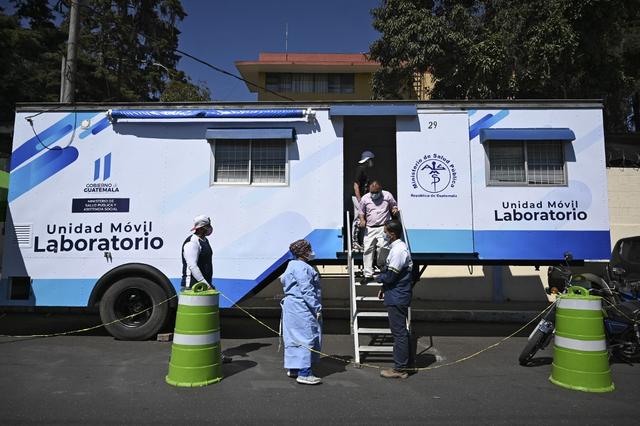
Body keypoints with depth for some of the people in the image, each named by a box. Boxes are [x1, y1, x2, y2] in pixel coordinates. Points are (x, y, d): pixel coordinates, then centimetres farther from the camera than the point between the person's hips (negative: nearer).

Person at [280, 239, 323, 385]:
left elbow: (283, 279, 25)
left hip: (293, 307, 11)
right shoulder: (301, 267, -18)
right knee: (306, 337, -8)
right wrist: (317, 308, -17)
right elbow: (306, 290, -22)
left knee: (294, 337, 16)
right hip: (302, 309, -11)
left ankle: (293, 368, 25)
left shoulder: (293, 265, 16)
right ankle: (304, 373, -6)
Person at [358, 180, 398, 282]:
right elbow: (361, 212, 15)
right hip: (369, 228, 2)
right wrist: (362, 220, -5)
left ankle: (381, 265, 10)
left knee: (382, 246, -21)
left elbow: (394, 205, 17)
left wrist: (395, 209, -6)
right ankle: (368, 274, 4)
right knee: (368, 249, -3)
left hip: (383, 227, -2)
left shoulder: (387, 195, 3)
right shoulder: (365, 198, 5)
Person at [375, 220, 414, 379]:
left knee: (399, 332, -2)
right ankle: (406, 362, 30)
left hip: (396, 298, -11)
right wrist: (384, 288, 15)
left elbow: (390, 275, -21)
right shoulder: (398, 247, 13)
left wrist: (378, 278, -2)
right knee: (401, 331, 18)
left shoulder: (398, 250, -20)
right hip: (398, 296, 11)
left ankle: (400, 369, 6)